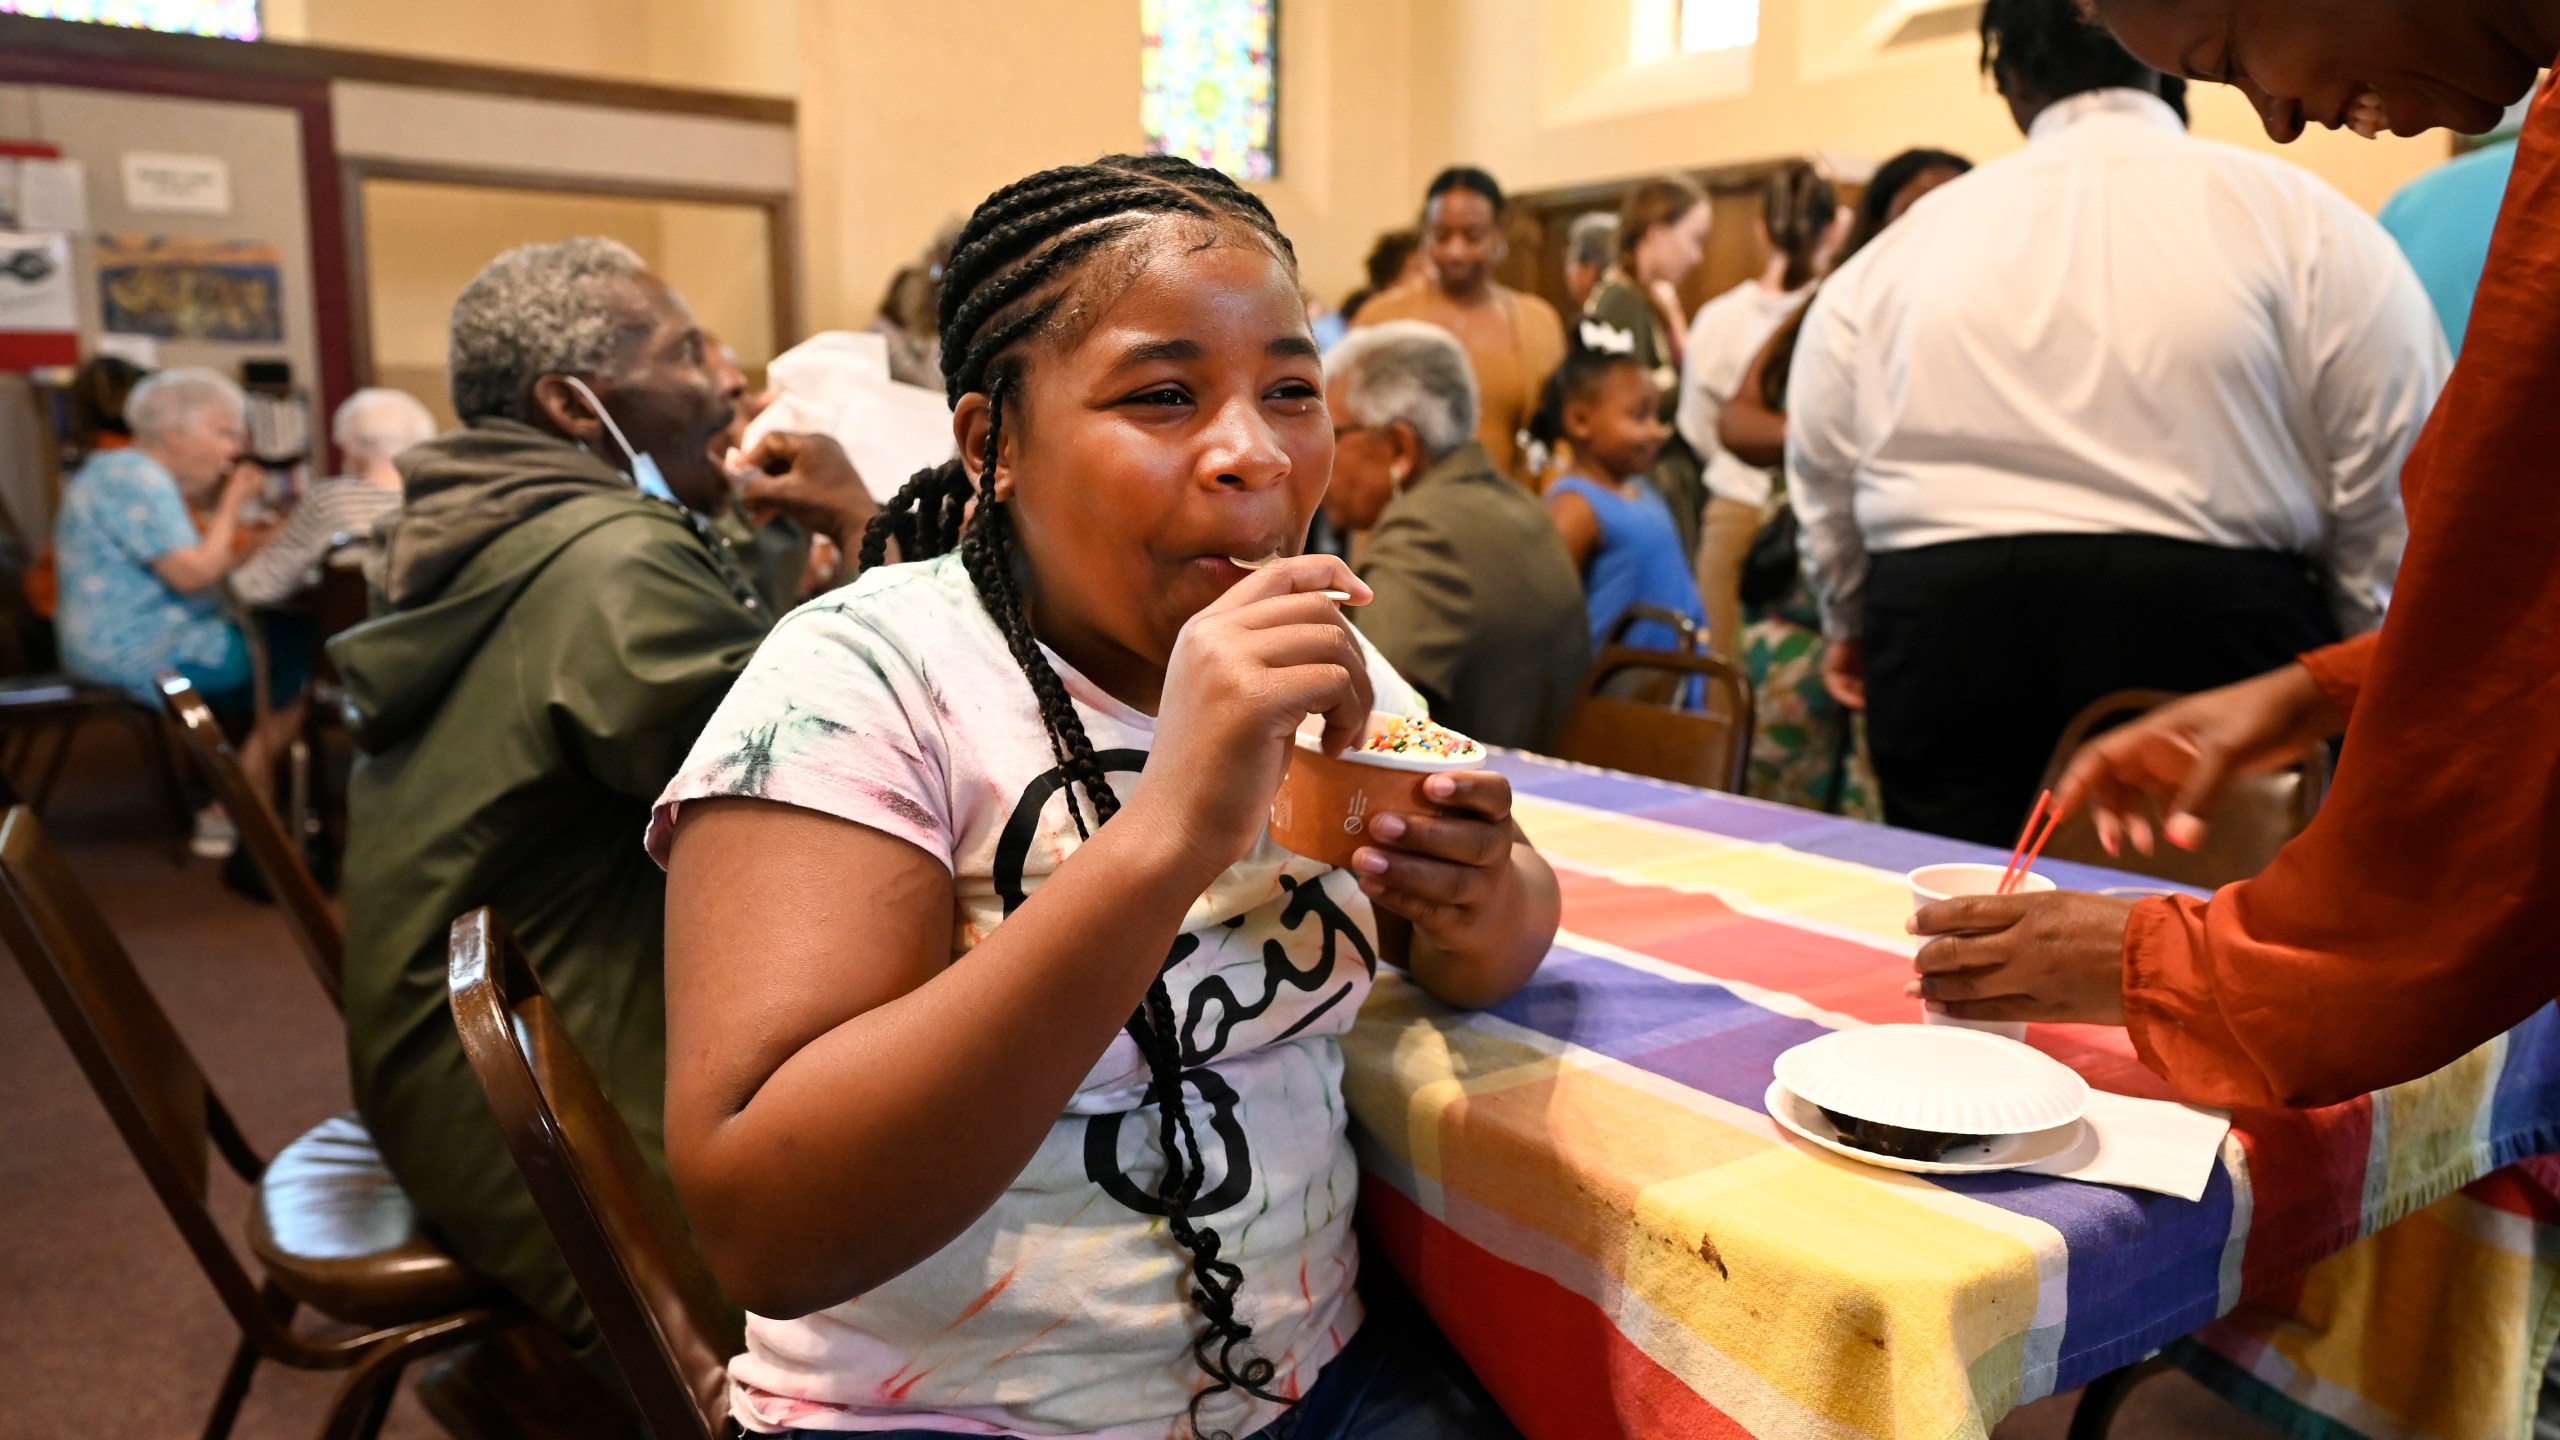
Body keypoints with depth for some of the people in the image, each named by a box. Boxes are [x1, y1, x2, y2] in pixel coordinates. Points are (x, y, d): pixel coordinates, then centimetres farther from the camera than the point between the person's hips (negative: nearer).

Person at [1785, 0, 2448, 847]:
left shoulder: (1892, 254, 8)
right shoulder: (2297, 217, 4)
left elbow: (1821, 475, 14)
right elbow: (2391, 481, 4)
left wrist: (1853, 621, 30)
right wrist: (2370, 665, 18)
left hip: (1945, 638, 2)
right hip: (2205, 628, -1)